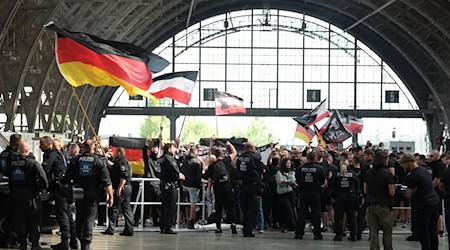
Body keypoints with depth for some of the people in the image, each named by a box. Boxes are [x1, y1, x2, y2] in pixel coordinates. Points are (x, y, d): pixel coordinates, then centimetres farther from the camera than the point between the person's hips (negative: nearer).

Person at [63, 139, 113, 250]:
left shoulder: (75, 161, 2)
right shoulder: (99, 162, -6)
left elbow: (66, 180, 5)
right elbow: (106, 181, -9)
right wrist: (110, 196, -4)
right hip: (93, 195, -2)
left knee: (79, 218, 17)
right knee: (90, 219, 0)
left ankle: (81, 238, 25)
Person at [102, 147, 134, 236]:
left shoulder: (121, 162, -13)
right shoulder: (126, 161, 18)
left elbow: (124, 176, -23)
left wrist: (119, 188, -24)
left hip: (122, 188, -10)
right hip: (128, 188, 10)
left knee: (113, 209, -4)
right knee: (127, 209, 9)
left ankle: (111, 229, -3)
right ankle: (129, 229, 9)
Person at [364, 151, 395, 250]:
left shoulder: (368, 173, 3)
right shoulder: (387, 174, -11)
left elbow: (365, 191, 8)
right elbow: (392, 193, -13)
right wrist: (393, 187, 7)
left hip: (371, 205, 4)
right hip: (383, 205, -4)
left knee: (373, 231, 6)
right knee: (387, 231, 10)